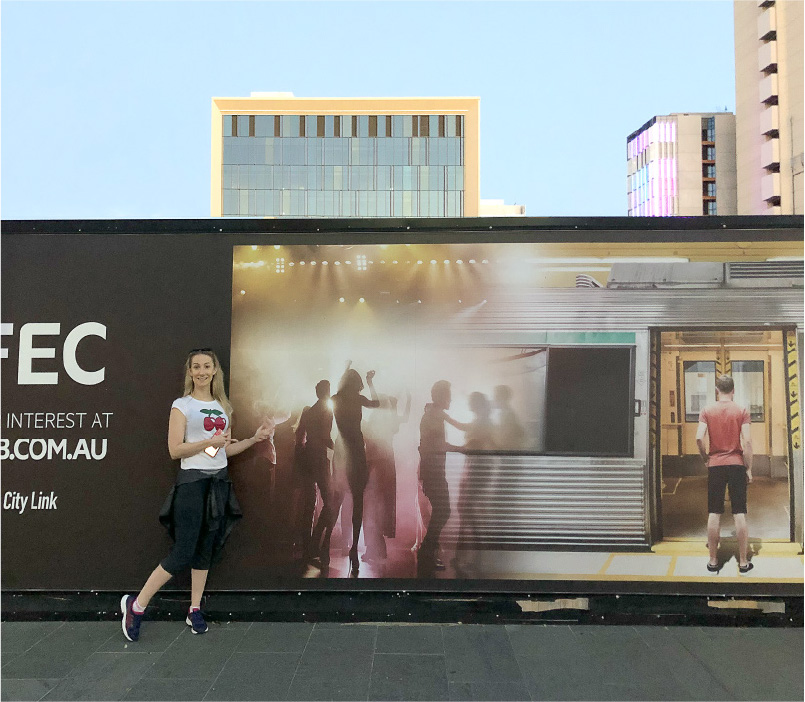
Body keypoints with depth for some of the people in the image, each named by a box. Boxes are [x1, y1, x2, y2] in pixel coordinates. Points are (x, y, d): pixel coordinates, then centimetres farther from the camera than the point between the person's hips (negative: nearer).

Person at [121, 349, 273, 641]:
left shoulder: (222, 407, 13)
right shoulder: (182, 406, -4)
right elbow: (175, 450, -11)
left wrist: (254, 439, 6)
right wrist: (209, 442, -20)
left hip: (219, 482, 6)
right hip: (192, 481, -6)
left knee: (206, 549, 9)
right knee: (183, 553, -9)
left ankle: (195, 611, 19)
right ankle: (136, 605, 5)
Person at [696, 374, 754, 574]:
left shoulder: (707, 411, -1)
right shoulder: (741, 411, -2)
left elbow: (699, 438, -10)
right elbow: (747, 441, -8)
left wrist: (706, 458, 6)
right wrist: (748, 468, 0)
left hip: (715, 465, 1)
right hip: (737, 464, 0)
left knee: (714, 514, 5)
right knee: (739, 514, 4)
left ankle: (713, 561, 10)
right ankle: (743, 562, 9)